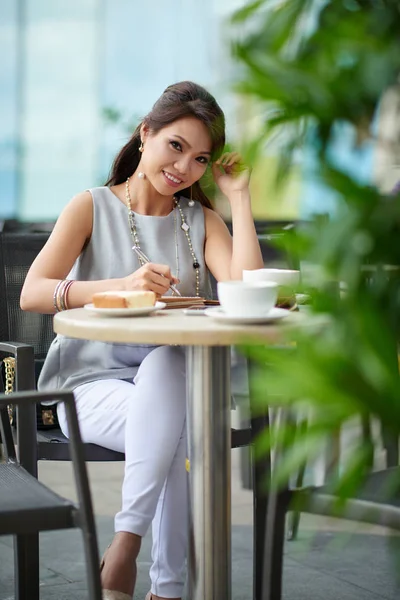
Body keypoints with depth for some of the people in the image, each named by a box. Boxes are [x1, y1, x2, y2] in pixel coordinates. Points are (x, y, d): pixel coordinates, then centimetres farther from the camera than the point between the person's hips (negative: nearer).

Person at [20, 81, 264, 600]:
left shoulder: (201, 220, 13)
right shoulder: (92, 207, 5)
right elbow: (31, 294, -11)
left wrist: (239, 196, -1)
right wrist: (122, 286, -27)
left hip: (172, 382, 3)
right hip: (91, 382, -2)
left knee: (166, 361, -35)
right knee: (182, 433, -33)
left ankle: (126, 542, -29)